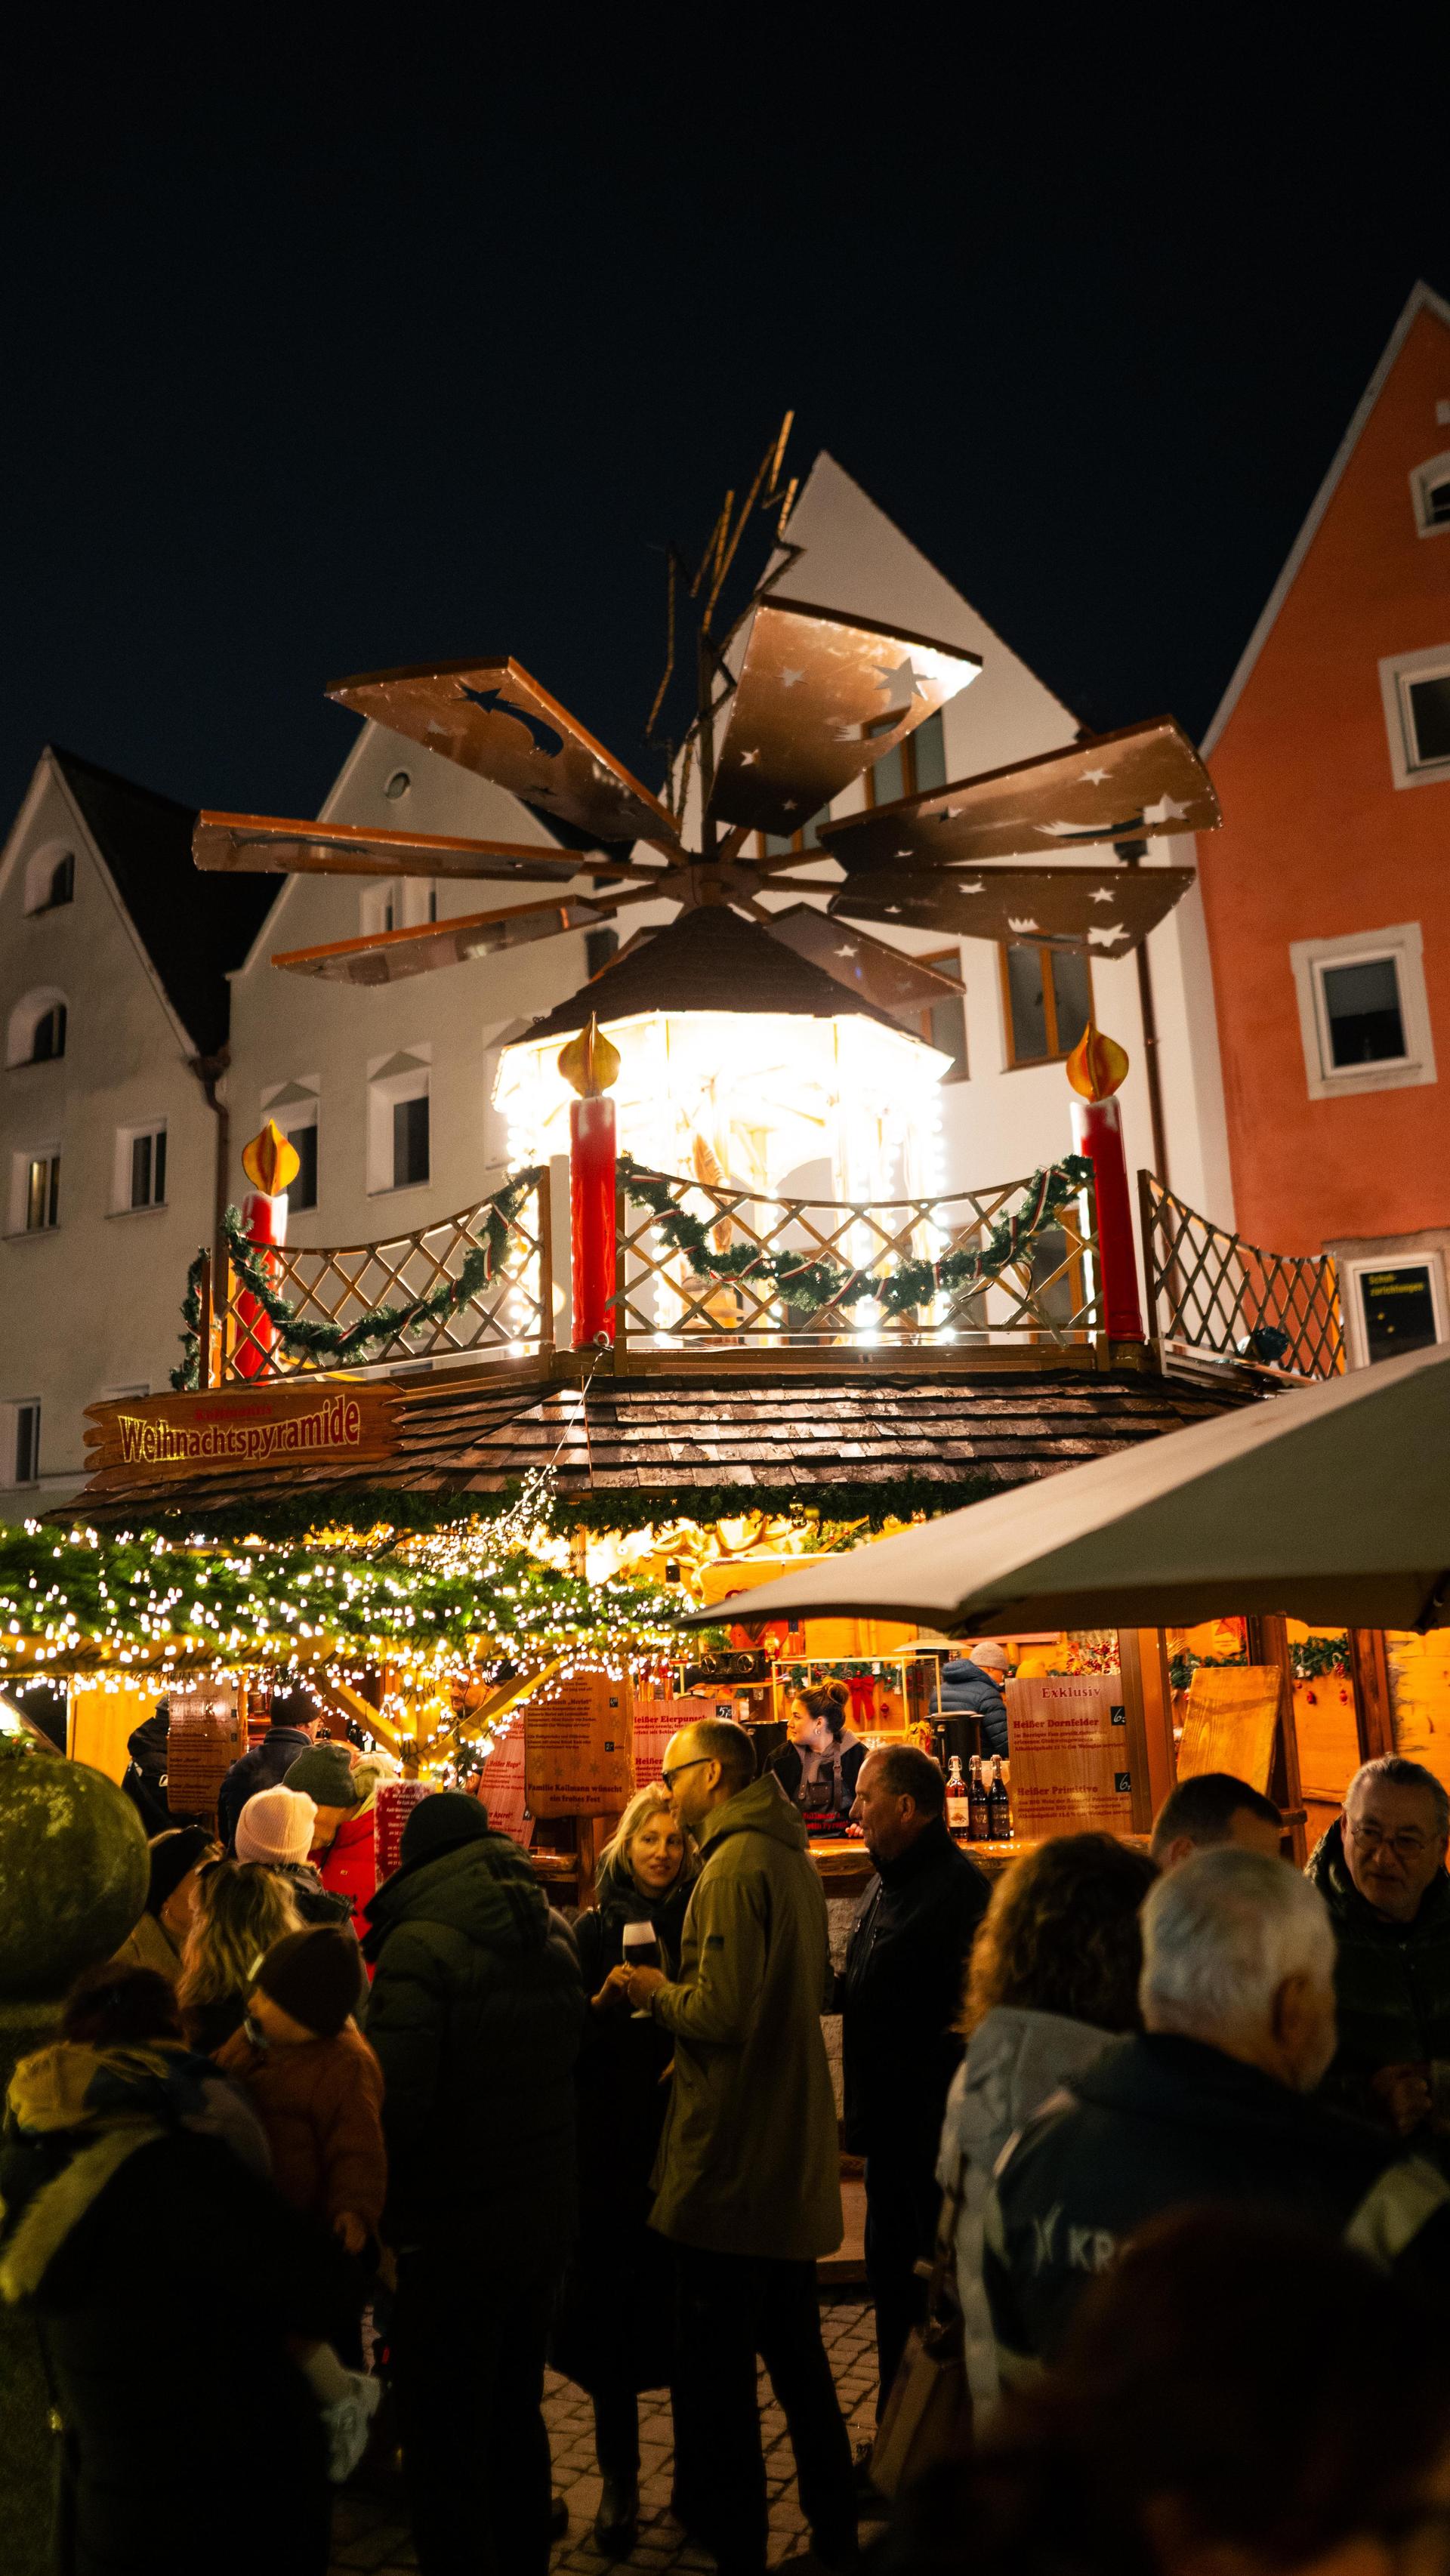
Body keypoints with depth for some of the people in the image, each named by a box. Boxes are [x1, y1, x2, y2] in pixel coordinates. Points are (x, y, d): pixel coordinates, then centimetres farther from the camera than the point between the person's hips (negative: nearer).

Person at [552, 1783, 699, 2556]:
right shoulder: (595, 1929, 2)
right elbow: (568, 2042, 1)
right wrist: (604, 2003, -16)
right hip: (613, 2150, 0)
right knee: (615, 2309, 2)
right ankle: (619, 2482, 16)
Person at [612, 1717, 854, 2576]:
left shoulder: (734, 1866, -19)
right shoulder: (792, 1857, 10)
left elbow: (724, 2012, -27)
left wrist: (660, 1993, -8)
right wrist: (680, 1992, 13)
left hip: (731, 2159, -10)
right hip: (795, 2156, 10)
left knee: (718, 2374, 4)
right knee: (797, 2354, 22)